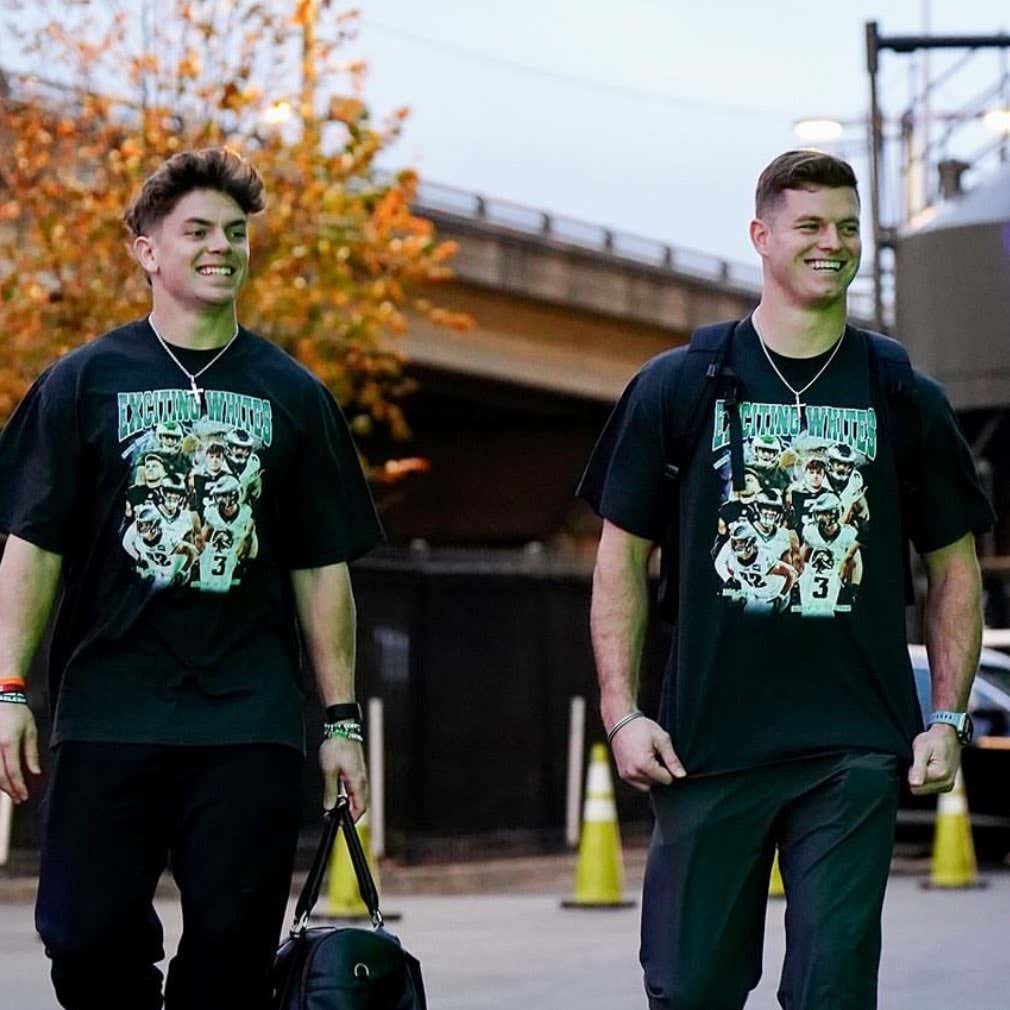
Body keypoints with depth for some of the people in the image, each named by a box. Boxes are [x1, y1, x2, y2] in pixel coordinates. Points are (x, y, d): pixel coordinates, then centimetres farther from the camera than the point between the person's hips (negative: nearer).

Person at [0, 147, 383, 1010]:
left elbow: (322, 569, 12)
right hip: (107, 711, -1)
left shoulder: (292, 395, 11)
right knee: (88, 938, -4)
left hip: (249, 721, 1)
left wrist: (342, 718, 8)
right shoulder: (85, 381, 6)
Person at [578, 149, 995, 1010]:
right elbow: (623, 558, 7)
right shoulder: (676, 389, 5)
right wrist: (622, 713, -2)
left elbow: (954, 567, 13)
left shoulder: (906, 402, 7)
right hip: (706, 745, 0)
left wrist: (948, 720, 3)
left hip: (855, 753, 0)